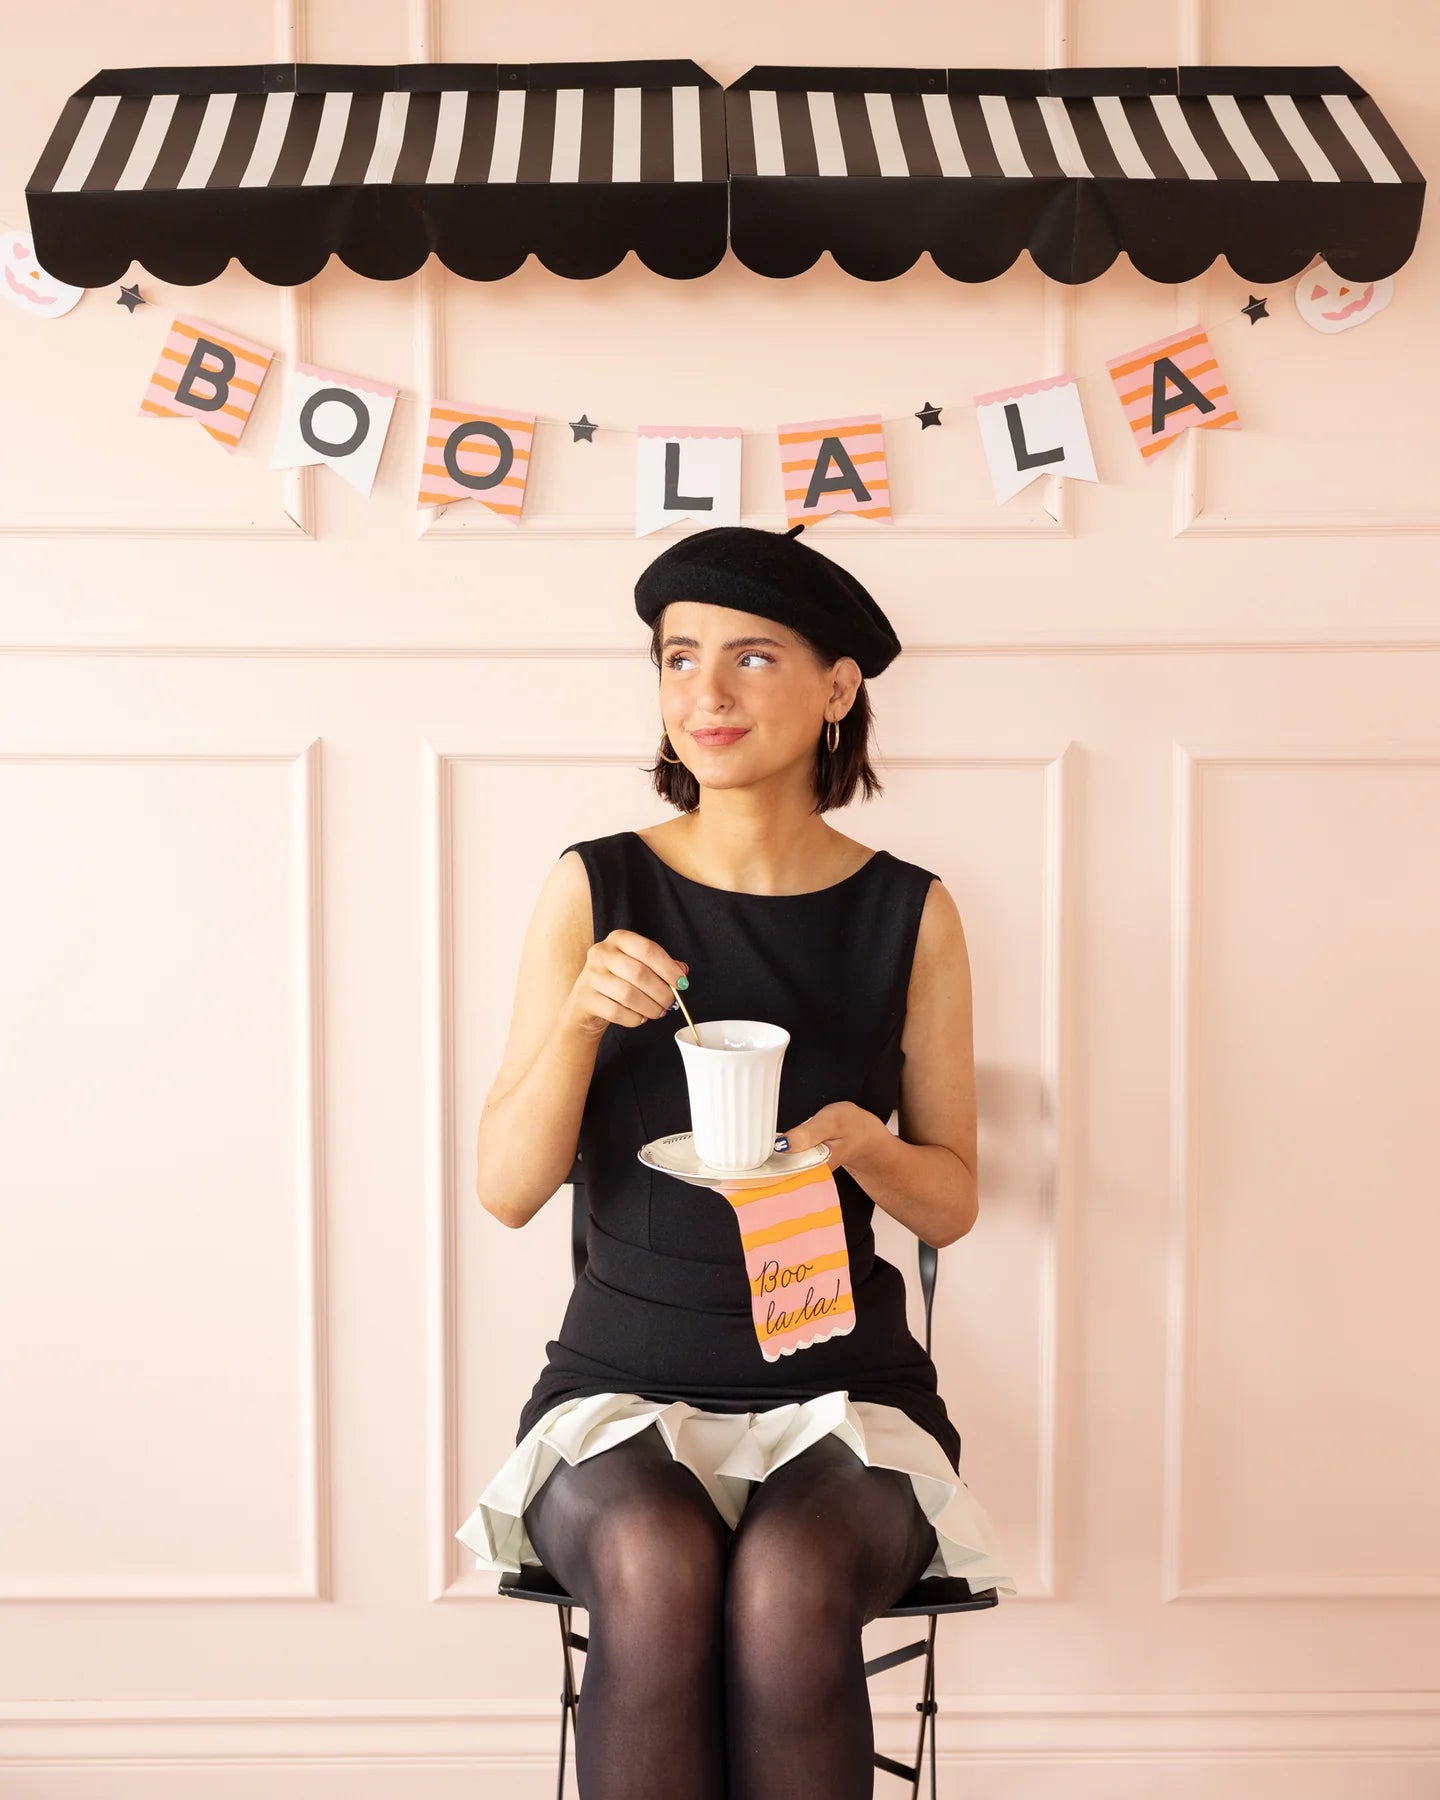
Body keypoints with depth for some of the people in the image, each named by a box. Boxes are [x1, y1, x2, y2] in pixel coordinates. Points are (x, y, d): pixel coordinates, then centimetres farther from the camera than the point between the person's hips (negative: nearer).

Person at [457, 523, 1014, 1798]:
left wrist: (861, 1146, -16)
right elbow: (508, 1190, -3)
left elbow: (952, 1202, 6)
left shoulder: (910, 913, 0)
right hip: (625, 1380, 0)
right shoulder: (594, 889, -2)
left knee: (788, 1591, -29)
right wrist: (579, 1017, -20)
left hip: (844, 1383, 1)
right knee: (653, 1575, -30)